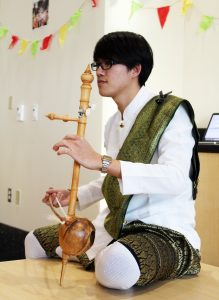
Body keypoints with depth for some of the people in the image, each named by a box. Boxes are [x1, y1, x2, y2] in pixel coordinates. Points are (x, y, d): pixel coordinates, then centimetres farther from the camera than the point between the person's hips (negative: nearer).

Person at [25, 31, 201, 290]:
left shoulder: (170, 112, -12)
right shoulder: (113, 123, 12)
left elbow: (176, 178, -29)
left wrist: (101, 161, -35)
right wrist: (75, 196, 15)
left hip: (167, 232, -8)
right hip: (116, 227, 8)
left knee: (115, 264, -40)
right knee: (36, 241, 13)